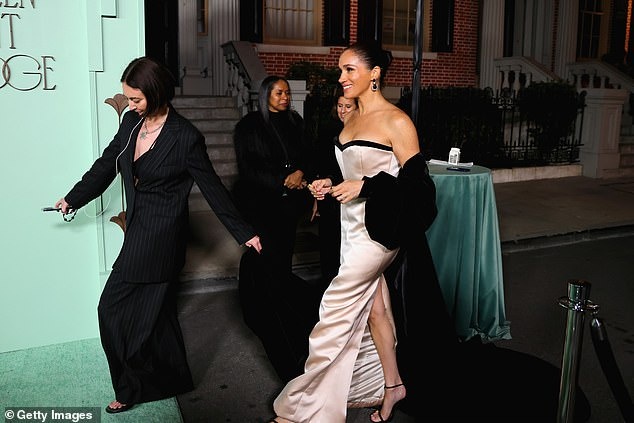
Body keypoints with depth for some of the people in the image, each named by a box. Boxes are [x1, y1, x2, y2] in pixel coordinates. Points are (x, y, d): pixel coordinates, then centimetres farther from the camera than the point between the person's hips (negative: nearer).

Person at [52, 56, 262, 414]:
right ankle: (170, 381, 34)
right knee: (155, 313, 17)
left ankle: (133, 390, 20)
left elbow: (213, 188, -9)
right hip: (139, 231, 7)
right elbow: (106, 165, 17)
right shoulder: (131, 123, 3)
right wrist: (74, 199, 25)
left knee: (114, 310, 0)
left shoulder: (185, 137, -15)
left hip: (160, 237, -7)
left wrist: (244, 233, -5)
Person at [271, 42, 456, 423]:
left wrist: (364, 187, -21)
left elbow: (415, 182, -15)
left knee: (336, 306, -3)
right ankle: (393, 385, 30)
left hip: (380, 228, -8)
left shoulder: (396, 121, -13)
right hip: (354, 227, 8)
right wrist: (331, 186, 3)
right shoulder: (352, 118, 11)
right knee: (373, 307, 13)